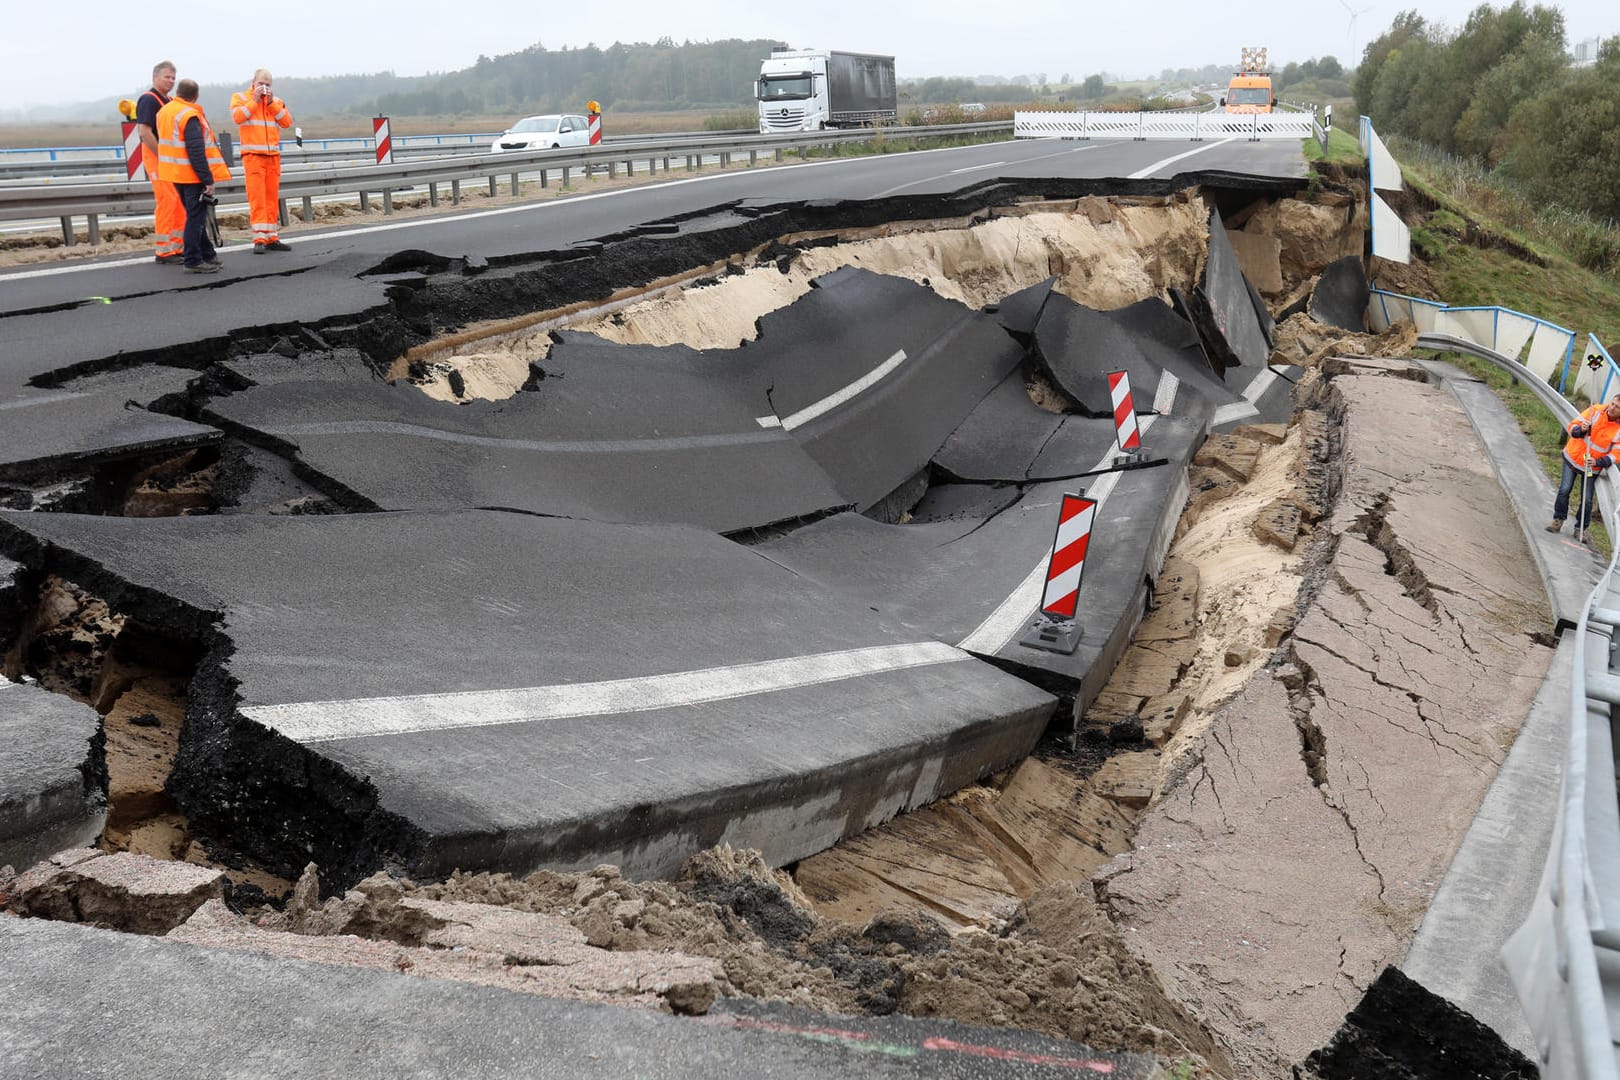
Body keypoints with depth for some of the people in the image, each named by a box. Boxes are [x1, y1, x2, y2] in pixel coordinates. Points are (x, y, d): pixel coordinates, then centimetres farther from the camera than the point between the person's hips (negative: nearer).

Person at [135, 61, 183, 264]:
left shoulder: (168, 101, 19)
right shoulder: (148, 100, -9)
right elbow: (144, 131, -19)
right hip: (156, 156, -9)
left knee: (180, 201, 8)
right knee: (166, 201, -12)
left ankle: (176, 247, 15)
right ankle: (164, 251, -10)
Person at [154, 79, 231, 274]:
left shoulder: (163, 112, 12)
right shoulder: (189, 116, -16)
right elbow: (196, 151, -21)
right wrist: (208, 180, -20)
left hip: (175, 175, 9)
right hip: (192, 176, -9)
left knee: (196, 216, 18)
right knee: (196, 217, -4)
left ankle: (207, 255, 25)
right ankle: (192, 261, -4)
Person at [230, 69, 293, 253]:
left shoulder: (276, 101, 16)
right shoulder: (240, 97, 7)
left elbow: (287, 122, 3)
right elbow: (237, 117, -10)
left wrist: (272, 103, -5)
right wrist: (255, 100, -9)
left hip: (273, 155, 4)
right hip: (252, 155, -4)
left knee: (272, 196, 6)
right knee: (256, 196, -11)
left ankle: (271, 237, 11)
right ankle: (259, 238, -15)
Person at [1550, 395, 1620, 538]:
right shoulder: (1596, 410, -14)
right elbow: (1573, 425, -8)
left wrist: (1597, 462, -27)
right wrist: (1580, 430, -31)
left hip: (1593, 467, 0)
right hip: (1573, 457, 0)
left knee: (1587, 500, 0)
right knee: (1564, 490, -1)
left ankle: (1580, 529, 15)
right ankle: (1558, 521, 17)